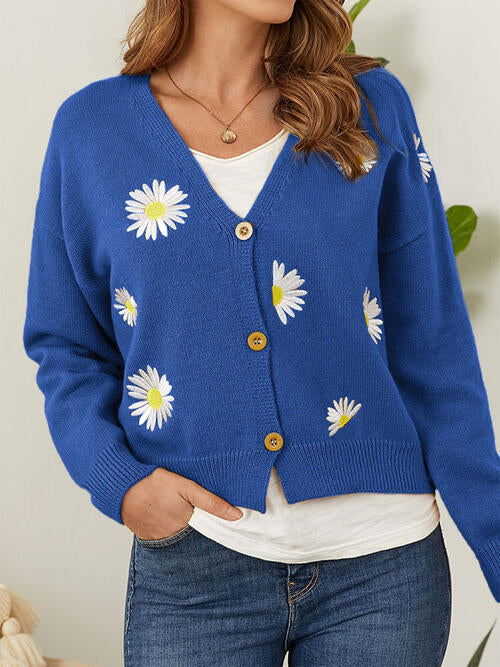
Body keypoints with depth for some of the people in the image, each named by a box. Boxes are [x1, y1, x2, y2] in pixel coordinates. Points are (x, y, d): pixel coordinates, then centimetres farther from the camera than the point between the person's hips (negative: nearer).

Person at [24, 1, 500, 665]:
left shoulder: (374, 105, 2)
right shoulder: (90, 128, 1)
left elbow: (432, 346, 2)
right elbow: (67, 347, 8)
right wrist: (117, 479, -10)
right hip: (194, 554, 0)